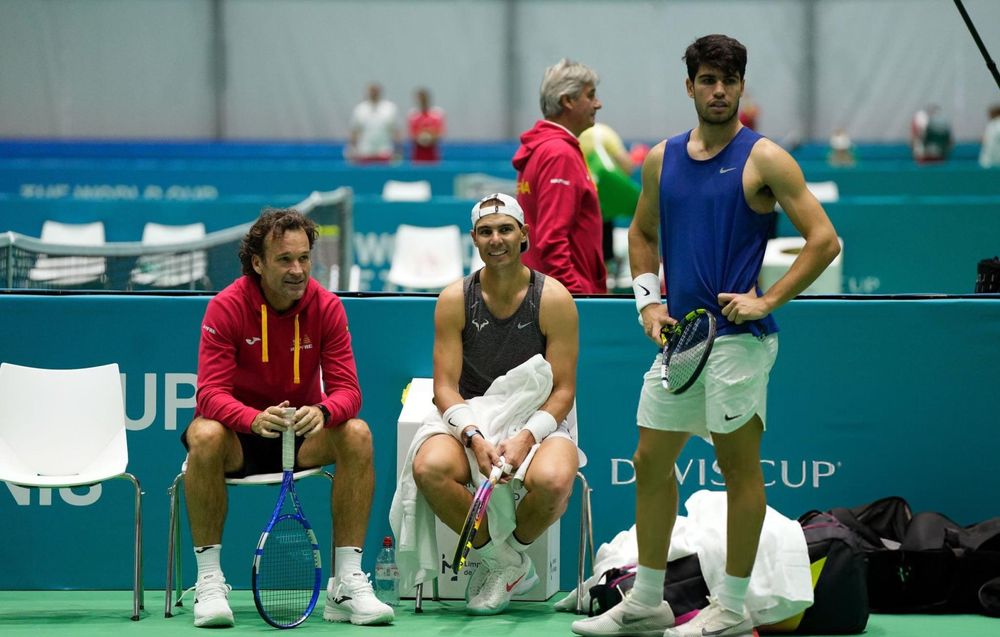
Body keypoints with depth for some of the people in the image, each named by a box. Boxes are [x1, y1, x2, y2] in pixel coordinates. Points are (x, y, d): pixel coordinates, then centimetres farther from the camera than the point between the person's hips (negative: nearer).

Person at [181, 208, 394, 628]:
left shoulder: (326, 307, -9)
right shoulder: (226, 308, -15)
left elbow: (346, 389, -13)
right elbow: (211, 392, -21)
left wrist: (322, 412, -39)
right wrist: (254, 419, -43)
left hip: (304, 431, 2)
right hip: (240, 434, -2)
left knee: (357, 434, -27)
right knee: (205, 436, -35)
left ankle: (347, 582, -25)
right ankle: (208, 581, -25)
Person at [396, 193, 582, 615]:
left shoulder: (554, 299, -3)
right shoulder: (455, 300, 1)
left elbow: (563, 390, -4)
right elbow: (445, 387, -2)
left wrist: (525, 437, -22)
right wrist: (473, 437, -22)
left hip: (539, 421, -2)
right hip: (470, 418, 2)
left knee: (552, 480, -37)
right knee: (430, 468, -33)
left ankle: (510, 553, -1)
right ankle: (508, 563, -11)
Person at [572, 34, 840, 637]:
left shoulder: (764, 159, -7)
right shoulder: (662, 159, 10)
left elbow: (825, 240, -9)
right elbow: (643, 233, 25)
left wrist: (767, 300, -14)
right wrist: (649, 300, 10)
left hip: (738, 334, -6)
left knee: (739, 465, -1)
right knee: (651, 462, 9)